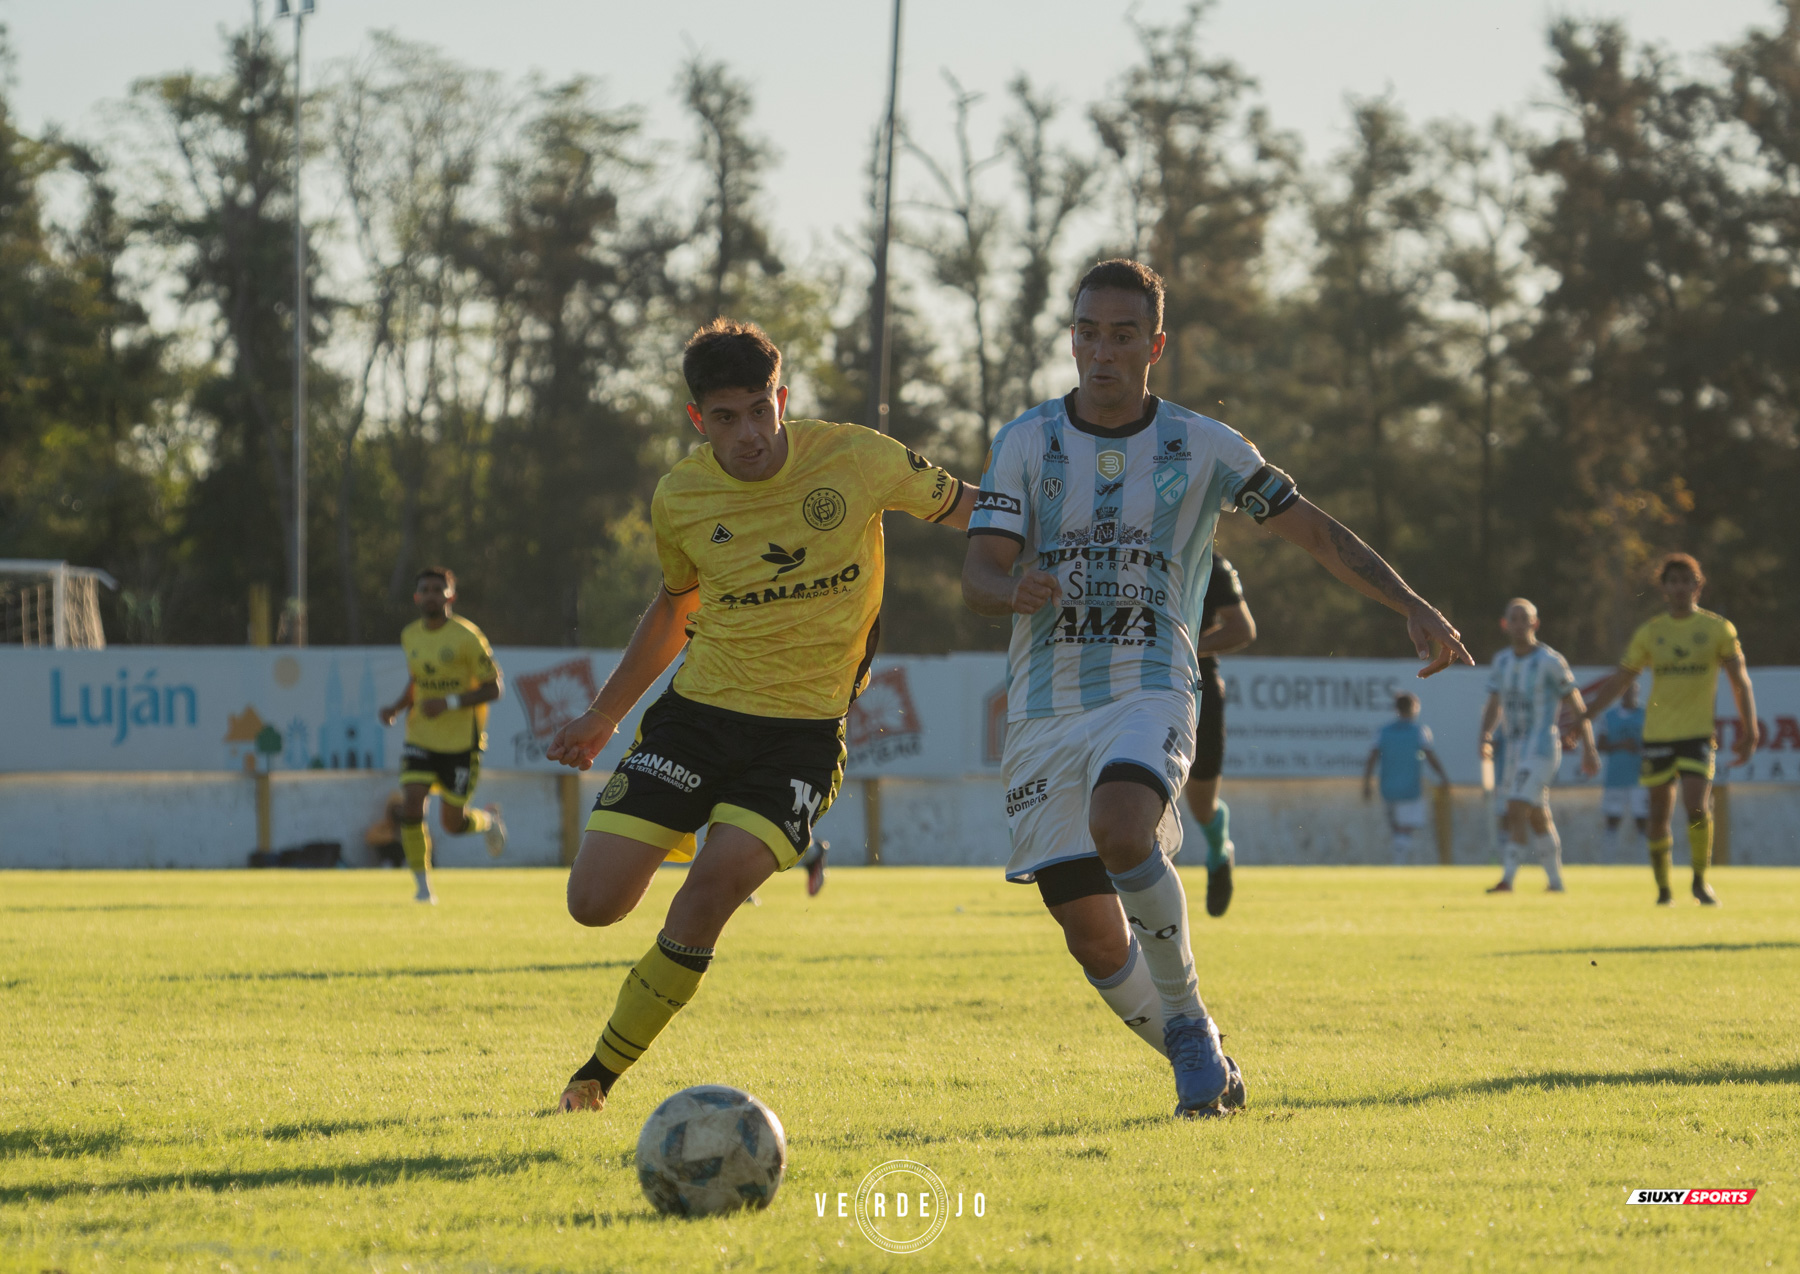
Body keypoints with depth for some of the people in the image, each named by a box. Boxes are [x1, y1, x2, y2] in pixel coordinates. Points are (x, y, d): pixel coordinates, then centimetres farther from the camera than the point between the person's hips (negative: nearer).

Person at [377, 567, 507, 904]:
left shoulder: (467, 637, -13)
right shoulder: (410, 636, 5)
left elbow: (492, 688, -12)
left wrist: (450, 703, -24)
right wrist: (398, 707, 3)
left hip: (461, 741, -4)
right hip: (420, 738, 4)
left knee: (453, 823, 1)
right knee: (412, 804, -16)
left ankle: (487, 820, 38)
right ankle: (422, 885, -2)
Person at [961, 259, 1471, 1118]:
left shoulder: (1203, 449, 4)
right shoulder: (1026, 443, 5)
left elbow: (1317, 534, 9)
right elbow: (977, 574, -3)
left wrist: (1414, 609, -1)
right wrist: (1015, 589, -27)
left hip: (1150, 692, -2)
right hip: (1045, 705, 2)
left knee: (1121, 831, -33)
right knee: (1091, 931, -4)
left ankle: (1190, 1020, -13)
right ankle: (1200, 1065, 18)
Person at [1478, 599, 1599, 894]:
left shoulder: (1550, 661, -10)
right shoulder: (1502, 660, 9)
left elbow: (1576, 705, -5)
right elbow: (1494, 706, 10)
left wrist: (1588, 749, -5)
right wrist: (1486, 737, -10)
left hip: (1542, 748, -7)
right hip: (1515, 749, 7)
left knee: (1516, 811, -18)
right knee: (1538, 818, 13)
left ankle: (1507, 878, -22)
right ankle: (1556, 880, 23)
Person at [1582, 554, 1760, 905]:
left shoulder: (1718, 628, 2)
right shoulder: (1650, 632, 6)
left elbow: (1739, 681, 5)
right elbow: (1618, 682, 12)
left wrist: (1750, 729, -2)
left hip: (1698, 732, -2)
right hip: (1657, 733, 2)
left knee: (1697, 806, -17)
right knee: (1659, 815, 3)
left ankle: (1700, 880, 1)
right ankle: (1663, 888, 17)